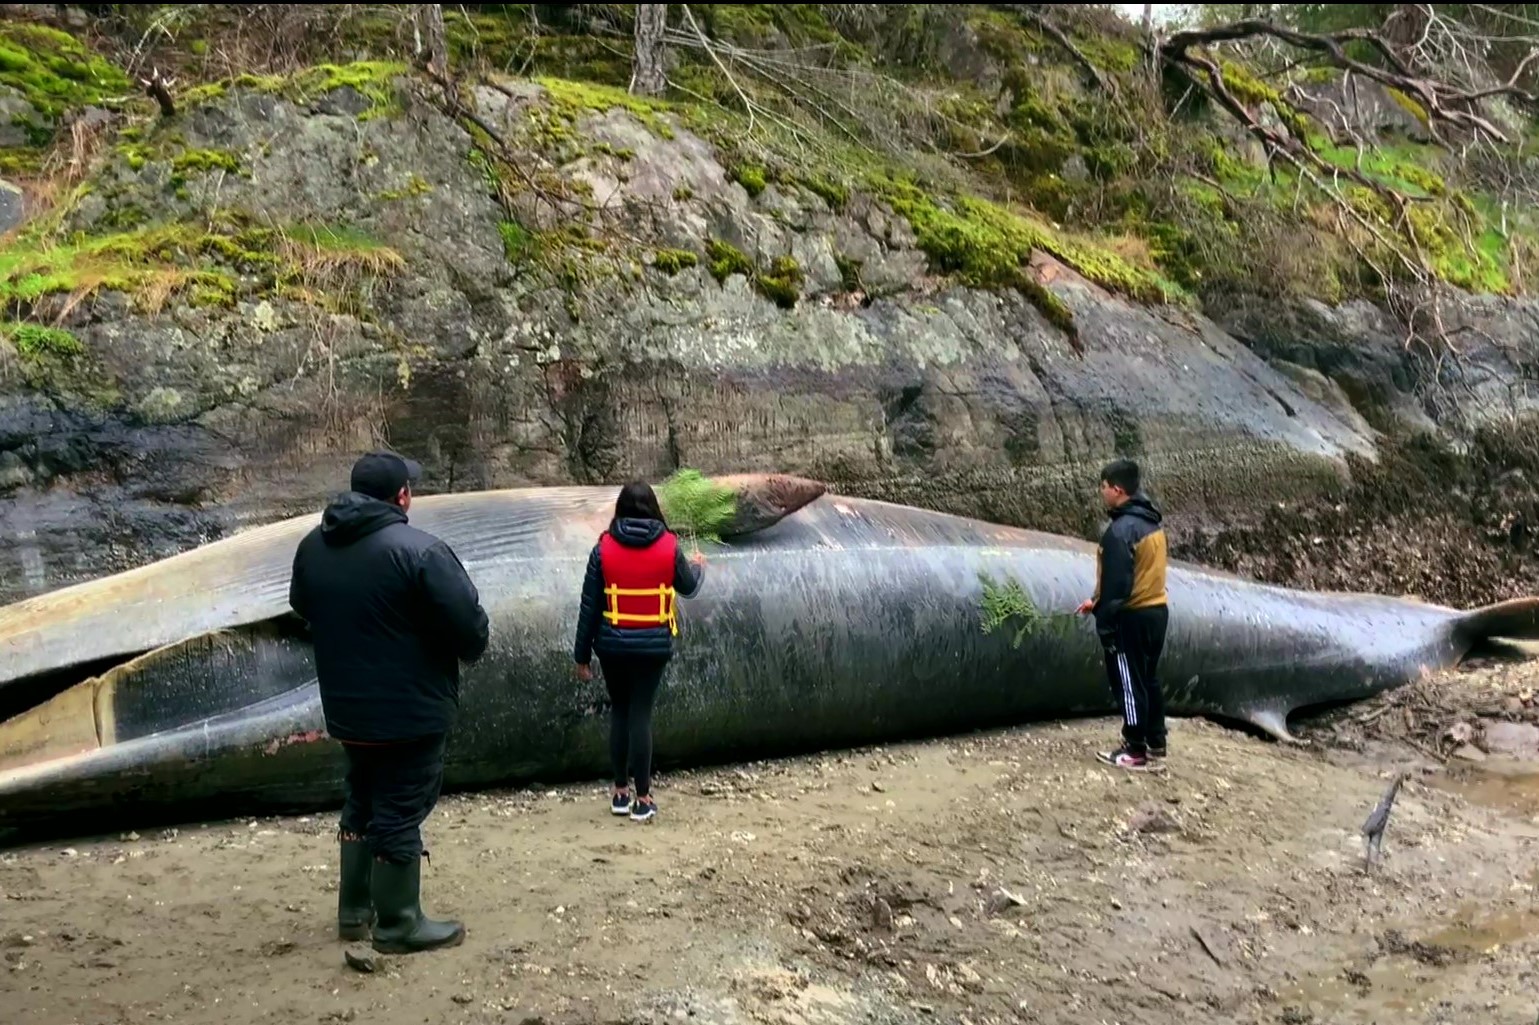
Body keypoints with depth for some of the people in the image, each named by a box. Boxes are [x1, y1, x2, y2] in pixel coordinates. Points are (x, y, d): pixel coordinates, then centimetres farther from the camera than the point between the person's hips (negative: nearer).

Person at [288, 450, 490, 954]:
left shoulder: (312, 546, 3)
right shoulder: (418, 549, -21)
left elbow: (302, 607, 18)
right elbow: (470, 625, -20)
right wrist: (471, 649, 2)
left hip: (346, 706, 7)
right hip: (411, 709, -7)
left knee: (361, 801, 21)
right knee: (400, 813, 3)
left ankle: (354, 909, 30)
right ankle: (399, 925, 13)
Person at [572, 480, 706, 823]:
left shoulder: (604, 548, -6)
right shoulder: (668, 546, -6)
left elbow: (590, 606, -4)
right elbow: (688, 588, 11)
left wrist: (582, 655, 5)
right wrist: (698, 566, 34)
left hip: (613, 645, 1)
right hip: (653, 645, -1)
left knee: (619, 711, 16)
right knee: (641, 714, 4)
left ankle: (620, 792, 21)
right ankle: (643, 798, 6)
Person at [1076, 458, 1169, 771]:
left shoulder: (1121, 529, -20)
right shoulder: (1152, 522, 10)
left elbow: (1117, 583, -22)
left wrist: (1104, 625, -15)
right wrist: (1098, 601, 19)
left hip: (1132, 617, -9)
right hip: (1156, 610, 9)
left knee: (1129, 683, 1)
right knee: (1148, 679, 18)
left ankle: (1135, 751, 7)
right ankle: (1156, 743, 25)